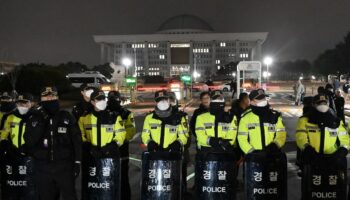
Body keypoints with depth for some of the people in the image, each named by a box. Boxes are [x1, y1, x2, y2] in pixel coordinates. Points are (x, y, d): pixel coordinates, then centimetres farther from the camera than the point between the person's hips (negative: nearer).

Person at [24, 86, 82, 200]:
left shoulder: (67, 117, 2)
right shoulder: (34, 118, 4)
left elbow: (76, 140, 3)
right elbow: (29, 141, -8)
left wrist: (77, 162, -1)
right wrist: (39, 122, -17)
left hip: (64, 167, -1)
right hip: (42, 168, 2)